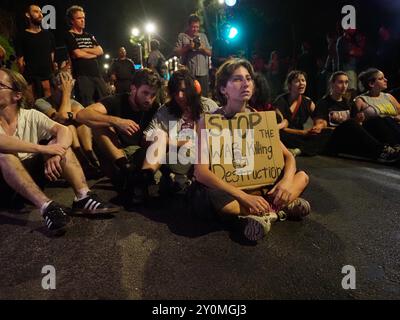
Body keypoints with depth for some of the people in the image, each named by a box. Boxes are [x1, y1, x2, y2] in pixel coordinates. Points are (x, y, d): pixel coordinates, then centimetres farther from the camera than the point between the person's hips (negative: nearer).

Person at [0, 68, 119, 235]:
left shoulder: (30, 116, -1)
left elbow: (64, 130, -14)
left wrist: (56, 154, -33)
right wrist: (42, 149, -33)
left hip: (29, 172, 3)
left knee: (58, 142, -15)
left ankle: (83, 197, -30)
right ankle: (46, 206, -41)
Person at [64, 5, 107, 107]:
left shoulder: (89, 36, 21)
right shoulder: (69, 36, 3)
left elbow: (100, 51, 8)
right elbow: (77, 54, -10)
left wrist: (84, 49, -4)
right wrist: (94, 53, 4)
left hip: (97, 74, 6)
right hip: (82, 76, -6)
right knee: (87, 107, -8)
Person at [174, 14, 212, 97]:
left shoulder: (203, 36, 15)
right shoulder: (182, 36, 5)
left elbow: (210, 53, 14)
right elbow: (176, 53, -2)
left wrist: (203, 48, -6)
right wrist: (187, 47, -14)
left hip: (203, 73, 3)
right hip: (188, 73, -3)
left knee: (204, 96, 2)